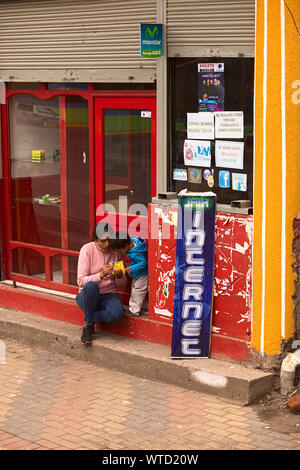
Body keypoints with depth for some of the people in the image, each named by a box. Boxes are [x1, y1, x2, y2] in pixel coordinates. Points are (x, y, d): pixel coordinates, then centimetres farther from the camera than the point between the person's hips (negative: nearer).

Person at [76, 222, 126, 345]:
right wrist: (100, 275, -31)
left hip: (109, 295, 2)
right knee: (91, 285, -39)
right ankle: (88, 325, -18)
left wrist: (119, 276, -17)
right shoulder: (87, 249, -8)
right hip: (88, 296, -2)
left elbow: (121, 284, 7)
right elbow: (81, 281, -15)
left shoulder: (116, 251, 1)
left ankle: (90, 318, -3)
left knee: (116, 314, -33)